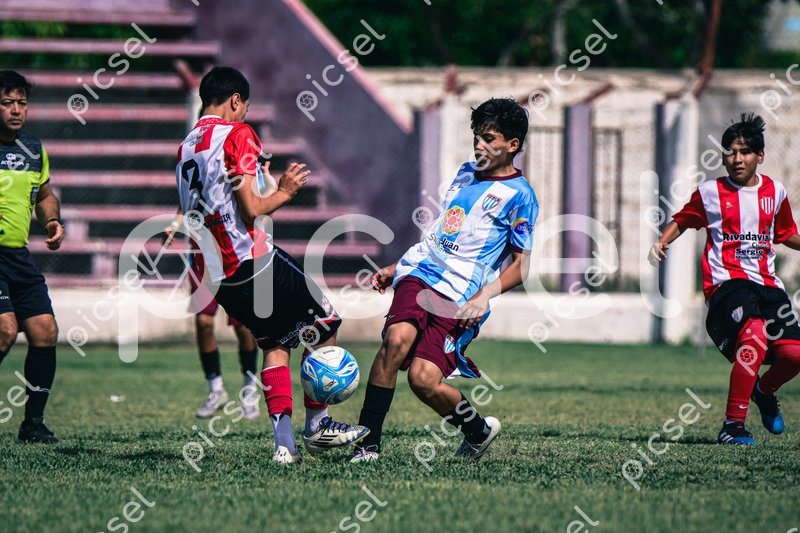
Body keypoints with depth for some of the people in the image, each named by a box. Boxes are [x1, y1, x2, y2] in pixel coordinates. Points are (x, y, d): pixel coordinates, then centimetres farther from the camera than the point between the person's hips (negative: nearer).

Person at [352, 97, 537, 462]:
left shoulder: (519, 195, 0)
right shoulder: (466, 174, 19)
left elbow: (521, 265, -3)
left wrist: (483, 296, -17)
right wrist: (394, 269, 24)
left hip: (460, 299, -5)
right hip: (419, 275, 5)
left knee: (423, 379, -16)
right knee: (397, 339, -26)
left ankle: (479, 430, 15)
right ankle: (367, 443, -21)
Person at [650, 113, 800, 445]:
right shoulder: (710, 193, 4)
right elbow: (682, 220, 19)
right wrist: (661, 243, 2)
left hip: (766, 283, 4)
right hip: (726, 283, -4)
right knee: (755, 337, -33)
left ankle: (764, 390, 25)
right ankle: (732, 426, -24)